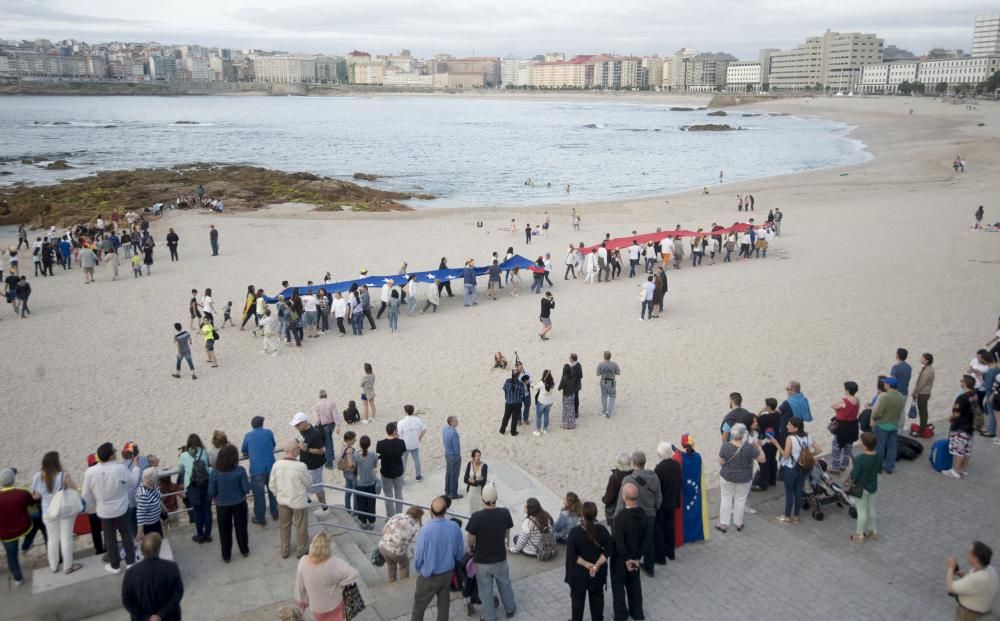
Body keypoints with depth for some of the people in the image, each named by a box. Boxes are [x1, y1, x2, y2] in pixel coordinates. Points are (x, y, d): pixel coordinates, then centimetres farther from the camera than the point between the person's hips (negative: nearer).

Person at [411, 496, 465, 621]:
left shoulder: (426, 530, -29)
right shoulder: (455, 527, -17)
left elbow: (418, 554, -16)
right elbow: (460, 551, -2)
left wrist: (417, 568, 6)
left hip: (429, 575, -3)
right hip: (448, 572, 3)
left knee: (419, 604, 17)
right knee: (444, 603, 22)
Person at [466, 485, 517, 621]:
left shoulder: (476, 517, -26)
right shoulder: (504, 513, -17)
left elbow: (471, 539, -13)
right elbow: (506, 534, 0)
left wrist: (471, 548, 9)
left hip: (482, 560, -3)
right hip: (500, 557, 3)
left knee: (486, 590, 16)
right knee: (504, 584, 26)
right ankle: (510, 609, 45)